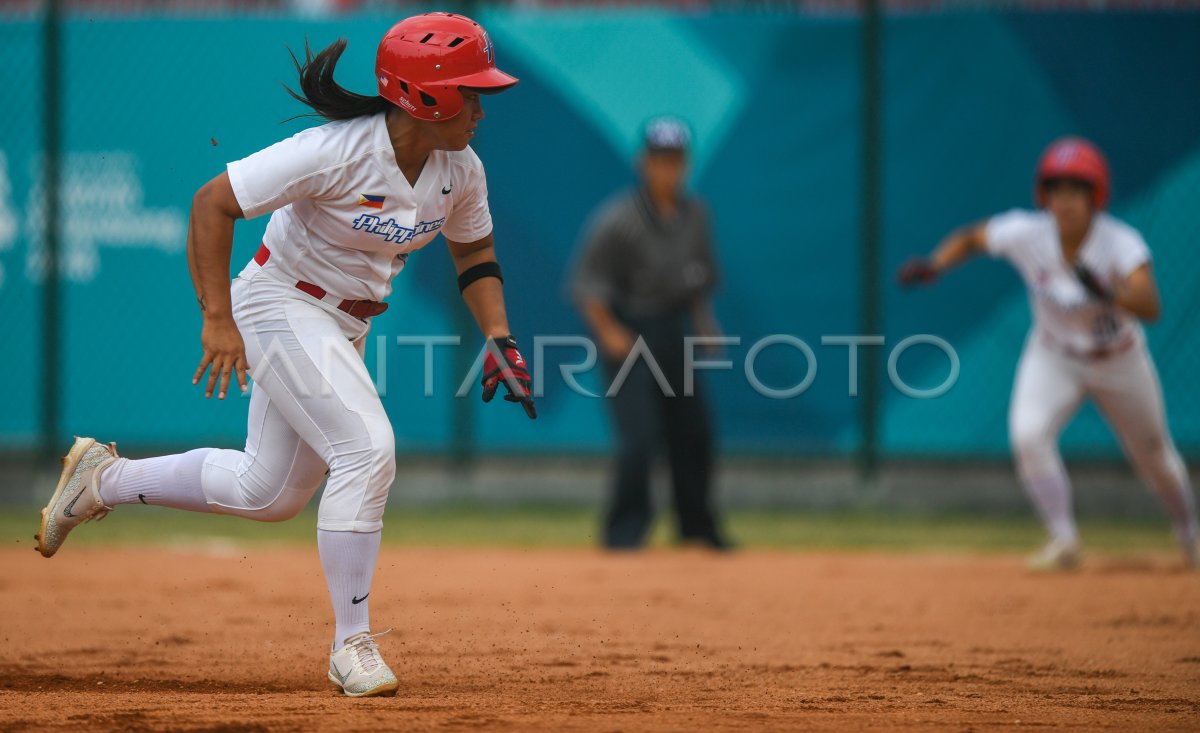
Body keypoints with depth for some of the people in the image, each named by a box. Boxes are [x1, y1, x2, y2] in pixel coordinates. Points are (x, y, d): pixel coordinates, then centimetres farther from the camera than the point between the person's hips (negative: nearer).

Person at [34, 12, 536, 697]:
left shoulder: (461, 170, -7)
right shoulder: (334, 153, -28)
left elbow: (474, 252, 12)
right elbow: (212, 202, -24)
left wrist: (500, 340, -3)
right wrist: (218, 319, -27)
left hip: (347, 325, 8)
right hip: (281, 306, -8)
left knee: (269, 493, 13)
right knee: (366, 448, -23)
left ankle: (105, 477, 34)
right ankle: (352, 645, -14)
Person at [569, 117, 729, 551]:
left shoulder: (694, 215, 4)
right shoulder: (619, 219, -16)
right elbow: (586, 286, -13)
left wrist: (704, 322, 9)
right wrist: (609, 333, -20)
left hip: (674, 330, 6)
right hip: (628, 333, -6)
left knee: (693, 432, 9)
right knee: (640, 434, -15)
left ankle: (697, 527, 24)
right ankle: (625, 530, -6)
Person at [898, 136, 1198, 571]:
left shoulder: (1120, 243, -31)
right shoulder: (1026, 234, -25)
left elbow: (1151, 307, -44)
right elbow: (971, 238, -7)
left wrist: (1108, 293, -62)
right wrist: (935, 265, -24)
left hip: (1120, 362, -1)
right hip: (1054, 358, 1)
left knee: (1154, 455, 15)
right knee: (1028, 434, -25)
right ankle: (1064, 540, -11)